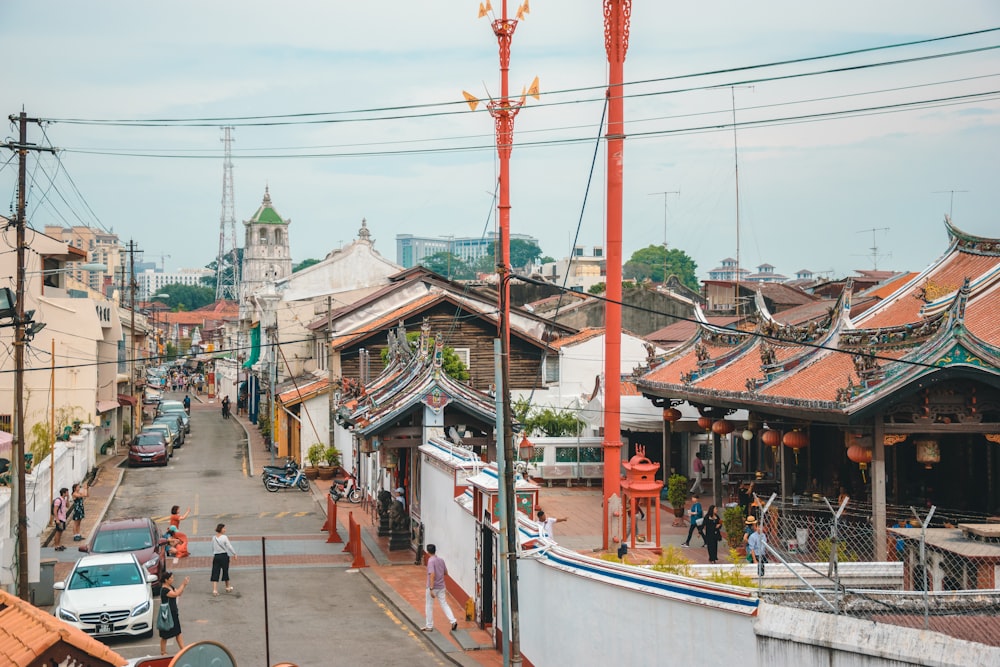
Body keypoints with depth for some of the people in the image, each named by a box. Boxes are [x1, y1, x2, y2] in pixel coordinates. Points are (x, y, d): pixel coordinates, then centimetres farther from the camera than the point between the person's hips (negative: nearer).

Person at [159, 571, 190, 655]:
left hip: (174, 613, 9)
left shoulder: (171, 587, 7)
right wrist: (183, 584, -23)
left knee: (178, 633, 10)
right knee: (165, 635, 4)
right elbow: (176, 594, -29)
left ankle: (183, 650, 14)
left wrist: (184, 585, -4)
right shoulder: (164, 590, -21)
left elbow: (179, 594, 8)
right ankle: (163, 652, 16)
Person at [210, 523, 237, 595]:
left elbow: (212, 548, 13)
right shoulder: (224, 537, -9)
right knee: (225, 571, 12)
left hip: (216, 557, 3)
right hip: (224, 556, -3)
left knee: (215, 573, 0)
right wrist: (234, 554, 1)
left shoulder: (214, 538, 5)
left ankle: (214, 590, -10)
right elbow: (229, 546, -9)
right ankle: (227, 588, 28)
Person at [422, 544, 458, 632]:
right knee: (444, 604, 10)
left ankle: (429, 626, 16)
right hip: (441, 587, 6)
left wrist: (431, 589, -27)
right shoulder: (441, 560, 4)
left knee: (429, 606, 8)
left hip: (433, 587, -6)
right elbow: (446, 572, 12)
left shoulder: (431, 561, -17)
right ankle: (453, 621, -4)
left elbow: (432, 575, -25)